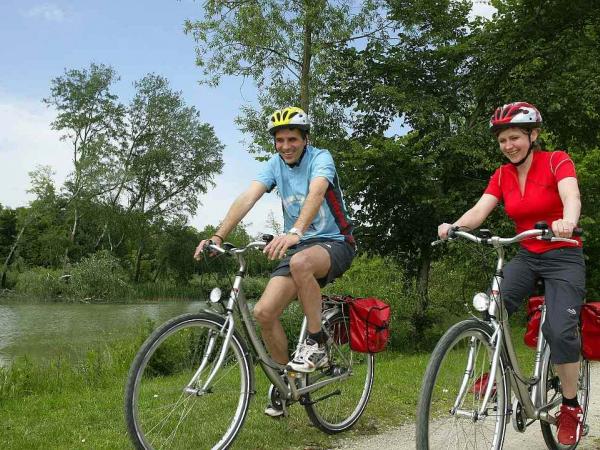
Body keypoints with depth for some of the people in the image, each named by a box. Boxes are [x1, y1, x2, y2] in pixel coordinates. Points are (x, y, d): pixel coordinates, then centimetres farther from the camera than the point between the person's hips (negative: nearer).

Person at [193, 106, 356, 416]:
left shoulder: (320, 158, -12)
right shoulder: (275, 164, 2)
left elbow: (315, 194, -34)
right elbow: (247, 198, -13)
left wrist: (295, 232, -52)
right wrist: (218, 236, -28)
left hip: (334, 242, -5)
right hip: (297, 246, 5)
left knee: (300, 262, -40)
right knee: (264, 312, -13)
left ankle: (316, 344, -21)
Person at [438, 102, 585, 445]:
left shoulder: (557, 161, -11)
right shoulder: (502, 176, 1)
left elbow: (572, 197, -30)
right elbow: (479, 211, -13)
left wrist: (567, 221, -54)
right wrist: (454, 226, -35)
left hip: (564, 257, -4)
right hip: (526, 256, 4)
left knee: (560, 331, -18)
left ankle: (571, 407, 4)